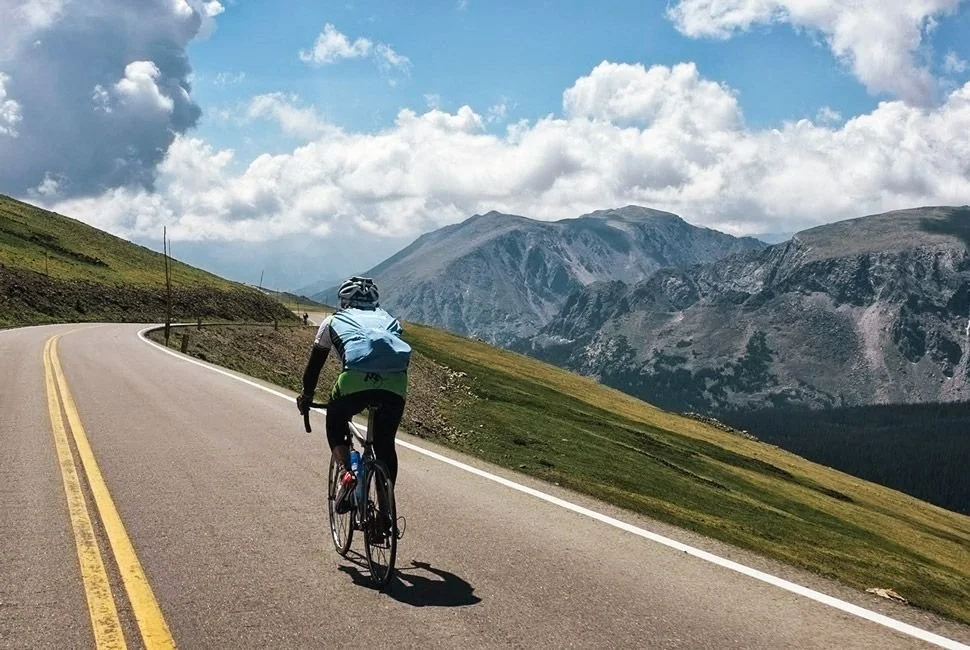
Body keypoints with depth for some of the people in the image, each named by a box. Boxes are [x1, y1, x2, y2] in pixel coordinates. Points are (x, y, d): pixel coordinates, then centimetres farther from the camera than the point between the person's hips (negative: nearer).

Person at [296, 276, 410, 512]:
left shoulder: (334, 320, 28)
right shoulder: (387, 319, 34)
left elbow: (314, 364, 34)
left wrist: (306, 396, 48)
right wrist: (385, 394, 50)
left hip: (356, 378, -2)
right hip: (395, 382, 2)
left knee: (335, 424, 26)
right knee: (385, 445, 20)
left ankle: (344, 472, 2)